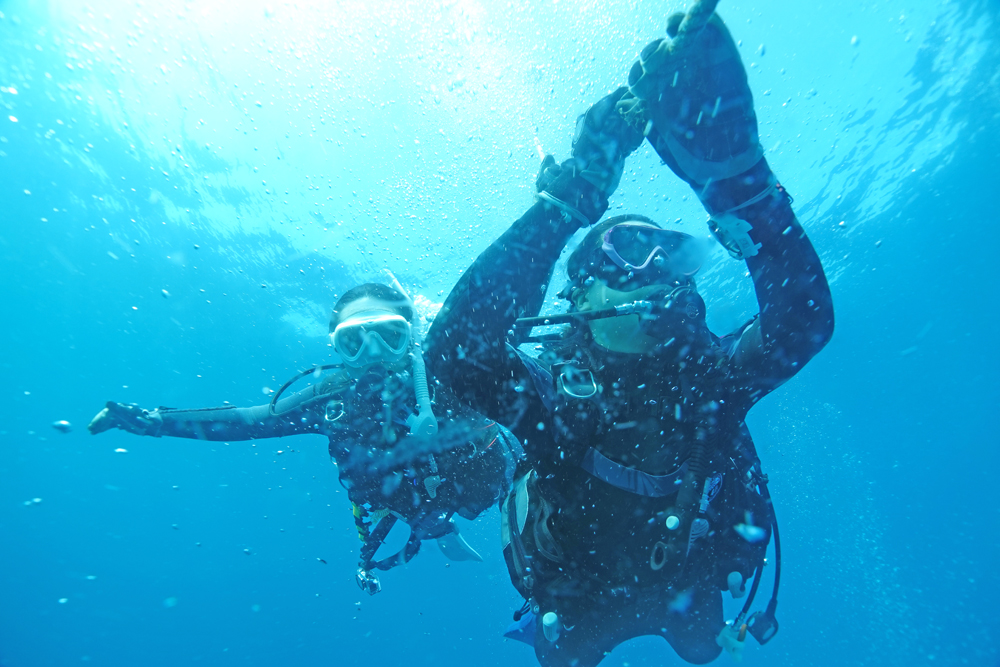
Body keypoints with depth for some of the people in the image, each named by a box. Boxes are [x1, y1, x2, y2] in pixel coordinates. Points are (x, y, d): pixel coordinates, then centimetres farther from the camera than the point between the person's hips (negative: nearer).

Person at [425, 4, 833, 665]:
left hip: (689, 598, 3)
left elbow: (804, 318, -44)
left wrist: (734, 166, -56)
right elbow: (455, 348, -54)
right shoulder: (548, 385, -34)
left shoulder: (712, 374, -27)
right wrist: (568, 197, -56)